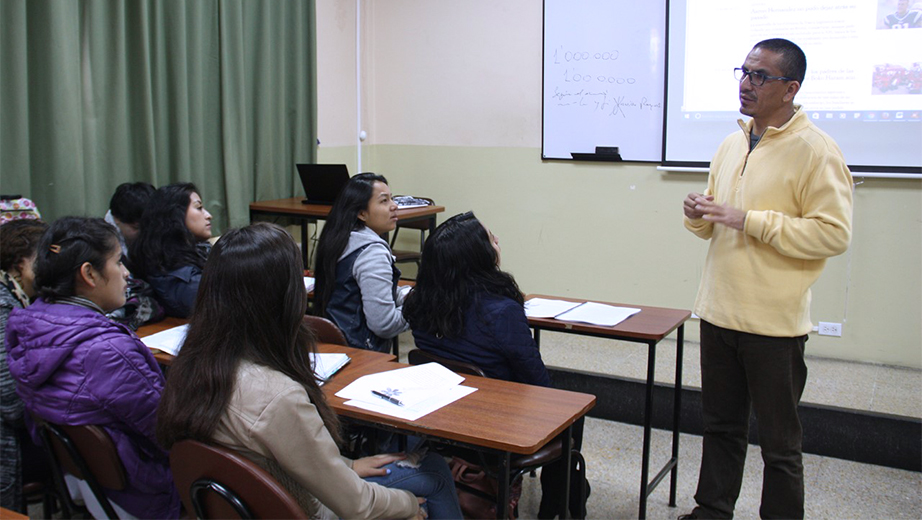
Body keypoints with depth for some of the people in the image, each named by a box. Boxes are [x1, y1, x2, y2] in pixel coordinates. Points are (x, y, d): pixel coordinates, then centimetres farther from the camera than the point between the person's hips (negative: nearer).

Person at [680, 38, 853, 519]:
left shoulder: (815, 150, -11)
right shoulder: (732, 145, 12)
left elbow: (834, 233, -18)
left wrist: (750, 220, -20)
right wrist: (699, 217, -2)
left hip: (774, 322, -7)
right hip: (719, 313, 7)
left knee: (779, 443, 8)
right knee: (721, 426, 19)